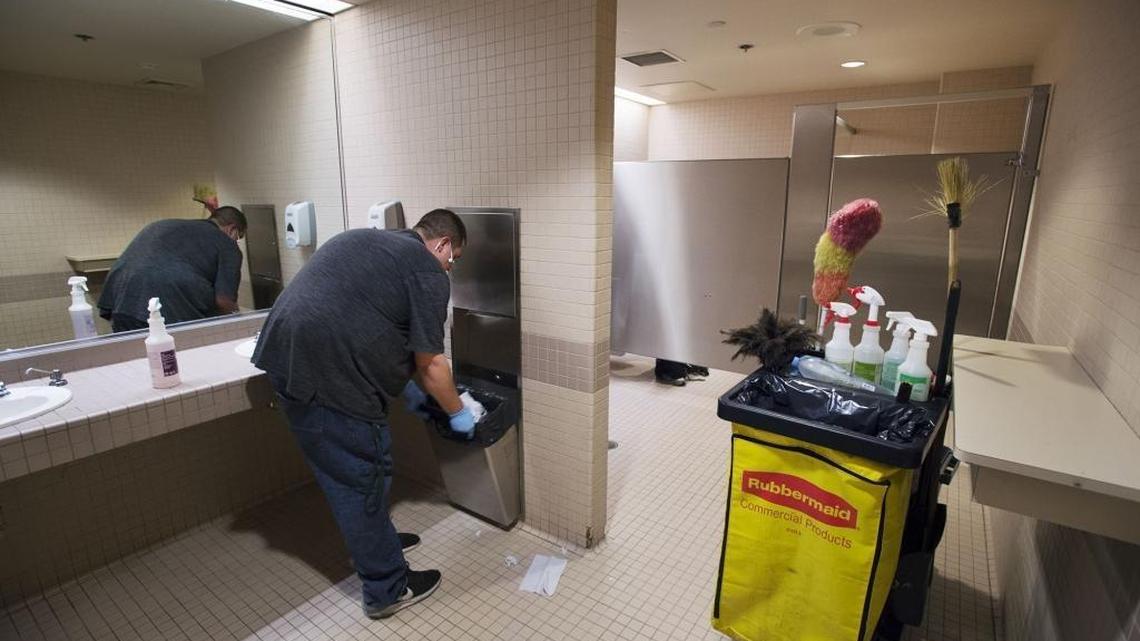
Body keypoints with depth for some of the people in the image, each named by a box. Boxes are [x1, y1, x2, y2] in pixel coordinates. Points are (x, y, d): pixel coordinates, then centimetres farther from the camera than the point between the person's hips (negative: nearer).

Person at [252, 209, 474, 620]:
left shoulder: (368, 241, 22)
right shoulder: (427, 272, -5)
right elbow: (429, 364, -4)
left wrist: (406, 386, 31)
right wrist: (457, 413, 12)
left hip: (287, 354, 10)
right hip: (324, 374, -10)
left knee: (343, 470, 23)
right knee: (361, 477, 4)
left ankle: (375, 539, 42)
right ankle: (387, 590, 21)